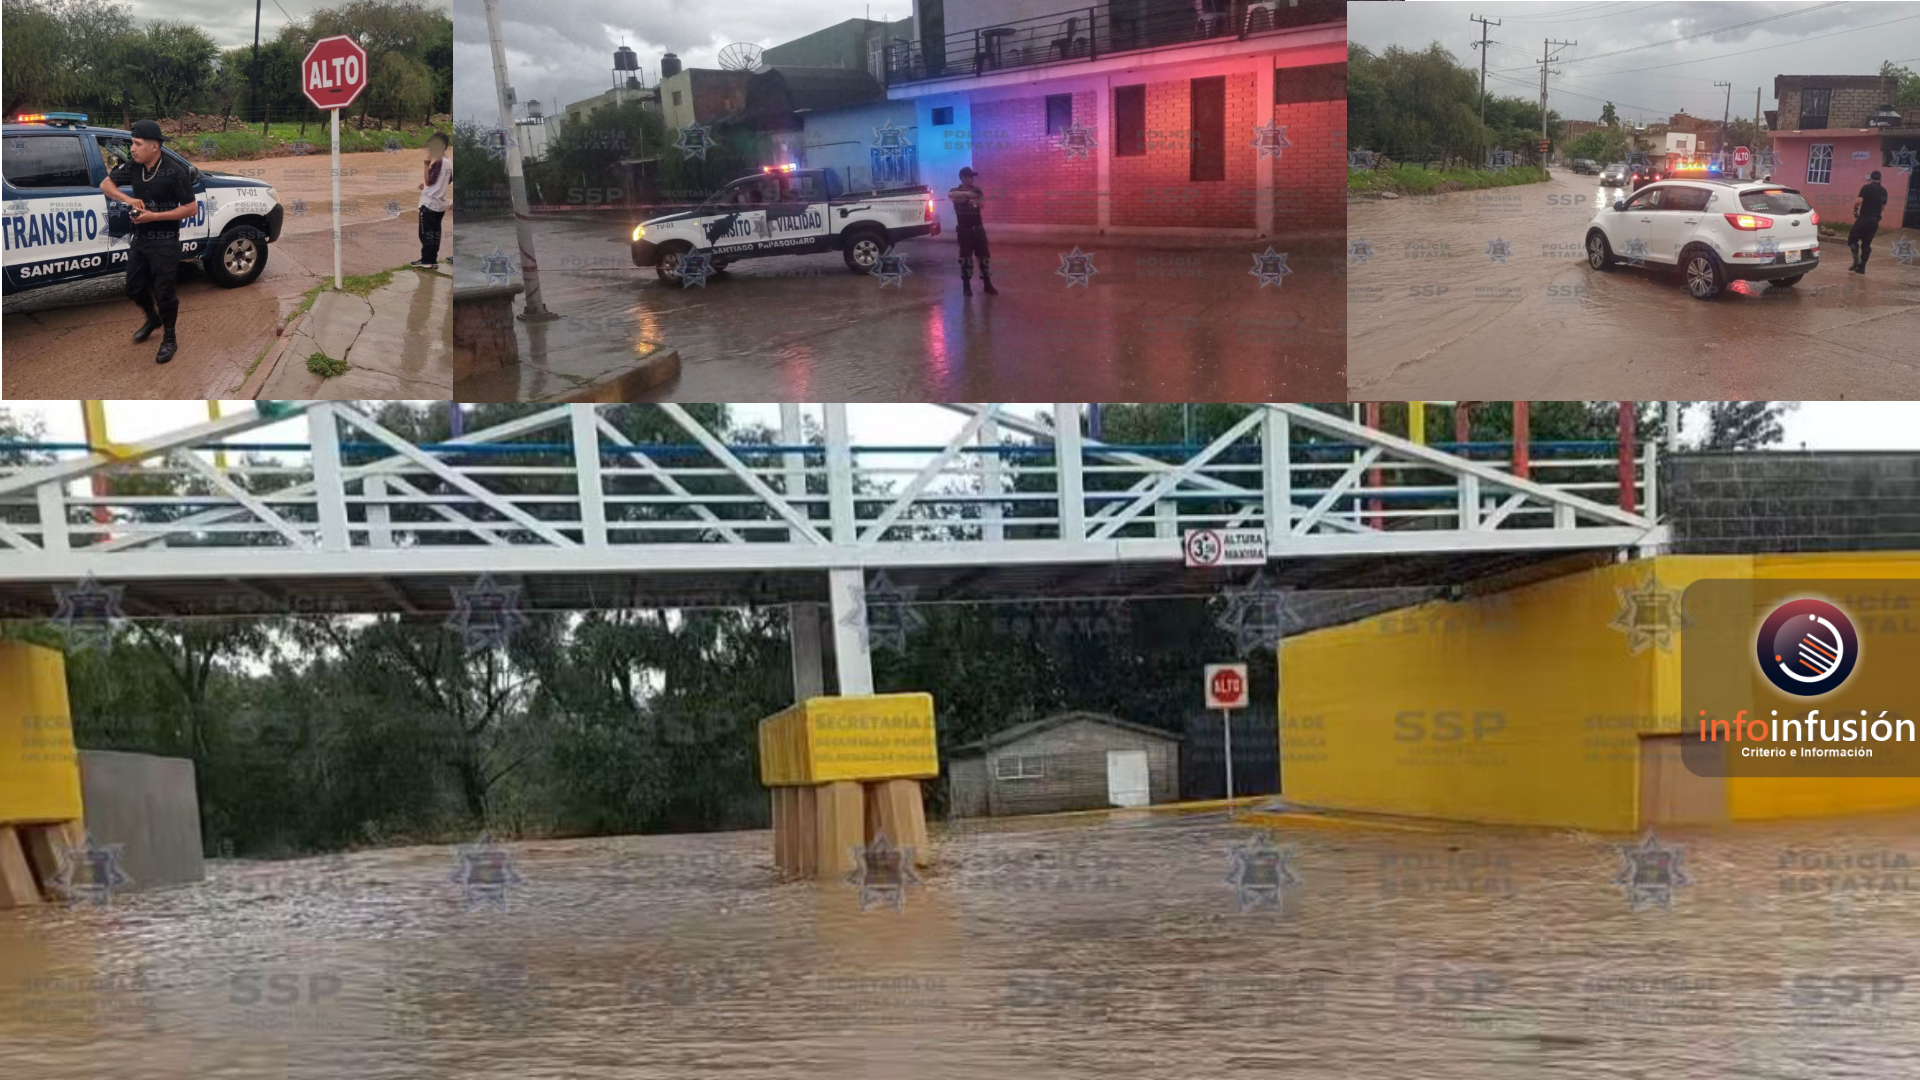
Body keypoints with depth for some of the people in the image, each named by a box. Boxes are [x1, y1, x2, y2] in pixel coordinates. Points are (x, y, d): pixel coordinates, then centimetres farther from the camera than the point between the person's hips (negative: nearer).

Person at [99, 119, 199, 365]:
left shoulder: (174, 172, -18)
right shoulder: (133, 166, -2)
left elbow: (191, 208, -17)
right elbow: (106, 184, 8)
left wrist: (154, 216, -22)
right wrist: (127, 199, -13)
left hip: (165, 243, -6)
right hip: (139, 239, 6)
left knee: (163, 293, 2)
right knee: (134, 288, 16)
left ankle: (169, 340, 19)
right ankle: (153, 319, 44)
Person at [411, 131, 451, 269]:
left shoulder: (437, 162, -19)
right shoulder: (449, 162, 8)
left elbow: (429, 181, -19)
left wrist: (427, 163, -18)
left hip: (429, 203, -8)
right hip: (440, 203, 8)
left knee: (426, 233, -1)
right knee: (435, 233, 11)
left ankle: (425, 261, 1)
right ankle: (433, 260, 13)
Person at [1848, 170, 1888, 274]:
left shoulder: (1867, 187, -7)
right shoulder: (1883, 191, 11)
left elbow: (1859, 200, -19)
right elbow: (1883, 206, 19)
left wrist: (1855, 208, -1)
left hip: (1864, 218, -6)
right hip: (1875, 220, 6)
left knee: (1852, 238, 5)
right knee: (1866, 244, 9)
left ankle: (1857, 260, -13)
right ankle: (1861, 268, 7)